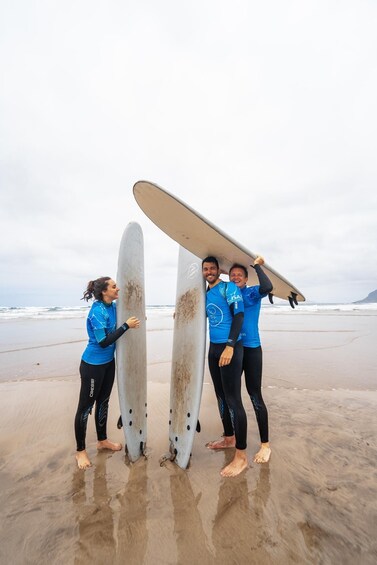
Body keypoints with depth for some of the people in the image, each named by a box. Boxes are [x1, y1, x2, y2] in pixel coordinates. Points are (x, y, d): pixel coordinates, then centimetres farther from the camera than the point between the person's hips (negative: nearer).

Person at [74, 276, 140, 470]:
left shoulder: (113, 306, -3)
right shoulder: (97, 311, -25)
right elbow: (103, 342, -27)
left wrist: (135, 321, -5)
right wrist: (126, 325, -28)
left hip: (108, 362, 8)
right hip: (93, 364, -8)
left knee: (103, 401, 21)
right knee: (86, 406, 9)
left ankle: (102, 440, 40)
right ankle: (80, 451, 29)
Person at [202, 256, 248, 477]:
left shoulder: (229, 287, -8)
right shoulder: (206, 294, 14)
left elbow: (239, 315, -17)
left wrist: (230, 346, -23)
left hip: (230, 347, -8)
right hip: (213, 348, 8)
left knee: (233, 400, -4)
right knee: (221, 396, 17)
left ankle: (241, 456, 10)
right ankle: (229, 437, 36)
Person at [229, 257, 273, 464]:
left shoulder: (253, 293, -5)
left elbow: (268, 287, -27)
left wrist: (257, 266, -15)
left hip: (251, 349, -5)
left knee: (255, 395, 1)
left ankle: (265, 444, 20)